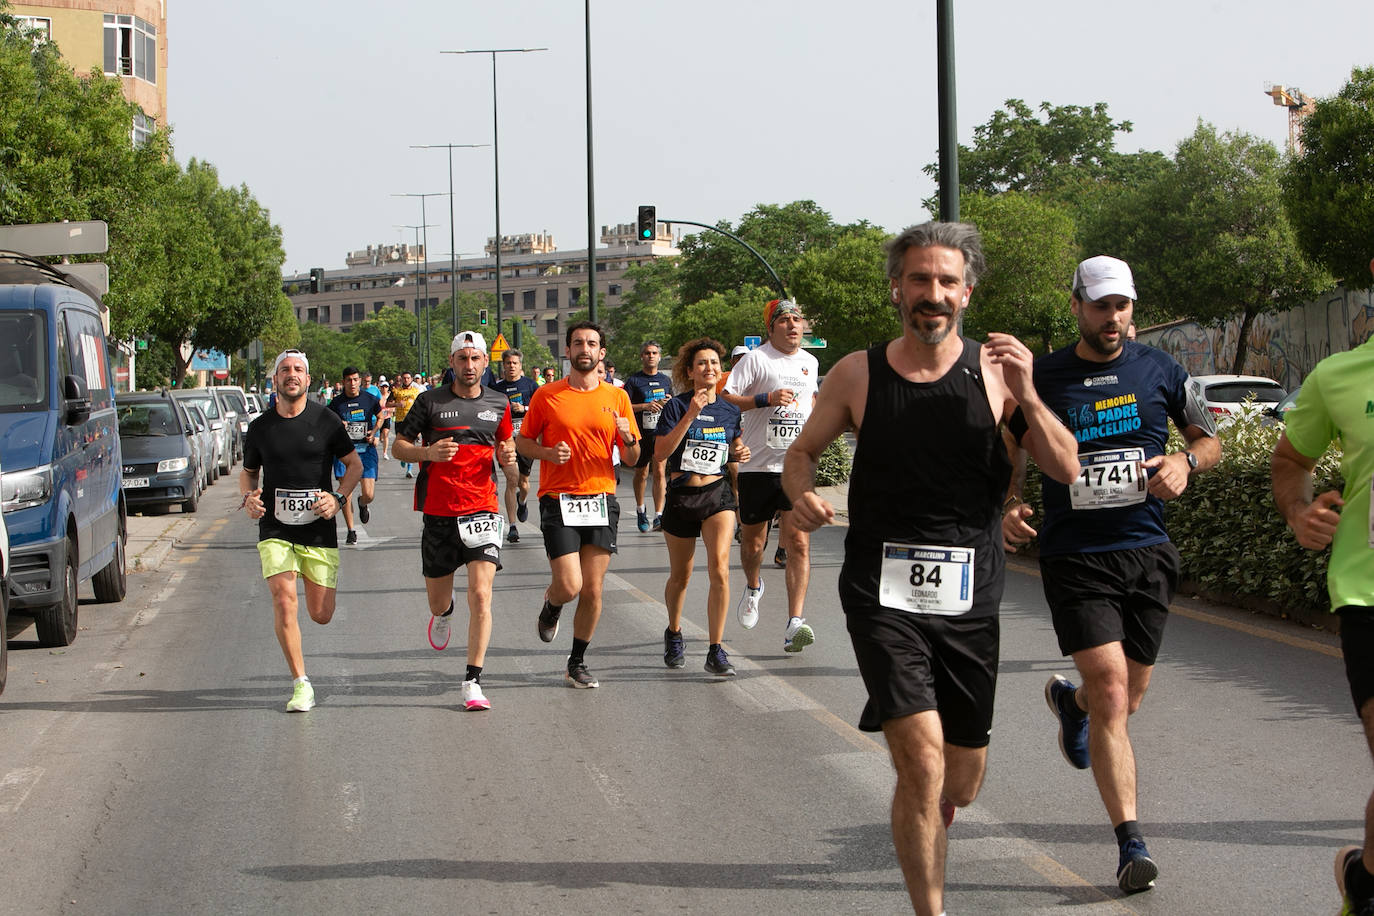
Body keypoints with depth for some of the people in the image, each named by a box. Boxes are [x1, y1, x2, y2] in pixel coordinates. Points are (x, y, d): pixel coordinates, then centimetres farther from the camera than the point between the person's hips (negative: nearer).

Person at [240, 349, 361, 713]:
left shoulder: (325, 420, 0)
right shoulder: (260, 427, 5)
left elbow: (354, 464, 7)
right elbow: (248, 471, 19)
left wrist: (339, 498, -10)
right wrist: (248, 498, -2)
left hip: (319, 530, 0)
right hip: (275, 529, 0)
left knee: (321, 615, -1)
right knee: (284, 600, -18)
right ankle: (301, 685, -8)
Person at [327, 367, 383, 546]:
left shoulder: (370, 400, 2)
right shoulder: (336, 403, 0)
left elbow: (380, 418, 19)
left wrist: (374, 432, 1)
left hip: (366, 449, 0)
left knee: (369, 495, -6)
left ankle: (362, 504, 33)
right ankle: (351, 531, 6)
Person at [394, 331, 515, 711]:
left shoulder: (499, 404, 7)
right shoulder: (430, 401, 0)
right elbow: (399, 445, 5)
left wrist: (508, 458, -1)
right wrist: (428, 453, -15)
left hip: (482, 509, 0)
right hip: (438, 512, 0)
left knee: (481, 596, -14)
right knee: (438, 602, 11)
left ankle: (473, 682, -8)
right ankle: (445, 611, 51)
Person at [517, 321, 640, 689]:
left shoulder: (617, 397, 6)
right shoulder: (547, 396, 1)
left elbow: (632, 458, 10)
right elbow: (523, 441, 9)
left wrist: (628, 439, -13)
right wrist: (549, 453, -11)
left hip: (601, 501, 2)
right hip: (559, 501, -2)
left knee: (592, 591, 2)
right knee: (569, 586, -11)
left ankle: (578, 662, 18)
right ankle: (551, 605, 26)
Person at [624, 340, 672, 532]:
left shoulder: (666, 380, 12)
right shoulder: (634, 380, 0)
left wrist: (668, 403, -1)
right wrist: (646, 406, -19)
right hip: (641, 433, -1)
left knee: (659, 472, -10)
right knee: (641, 474, 10)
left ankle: (659, 517, -14)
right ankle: (640, 509, 33)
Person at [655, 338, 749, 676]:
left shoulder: (729, 410, 4)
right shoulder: (676, 407, -7)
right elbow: (660, 453, -18)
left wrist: (739, 453, -2)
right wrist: (691, 415, -23)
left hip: (717, 493, 1)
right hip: (681, 496, -1)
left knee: (719, 568, -18)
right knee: (680, 576, 13)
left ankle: (716, 651, -13)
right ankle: (674, 633, 41)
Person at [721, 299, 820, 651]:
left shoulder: (810, 362, 13)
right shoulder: (755, 359, -5)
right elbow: (725, 398, -12)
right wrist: (766, 399, -21)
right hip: (757, 464, -2)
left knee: (798, 542, -12)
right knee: (752, 543, 11)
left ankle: (795, 624, -17)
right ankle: (753, 588, 44)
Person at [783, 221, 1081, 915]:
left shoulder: (994, 372, 0)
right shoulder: (858, 375, -1)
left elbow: (1065, 470, -3)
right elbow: (803, 451, 12)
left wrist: (1025, 397, -18)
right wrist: (802, 496, -10)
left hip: (969, 598, 2)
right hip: (883, 592, -2)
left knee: (962, 783, 13)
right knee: (923, 762, -18)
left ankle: (924, 824, 48)